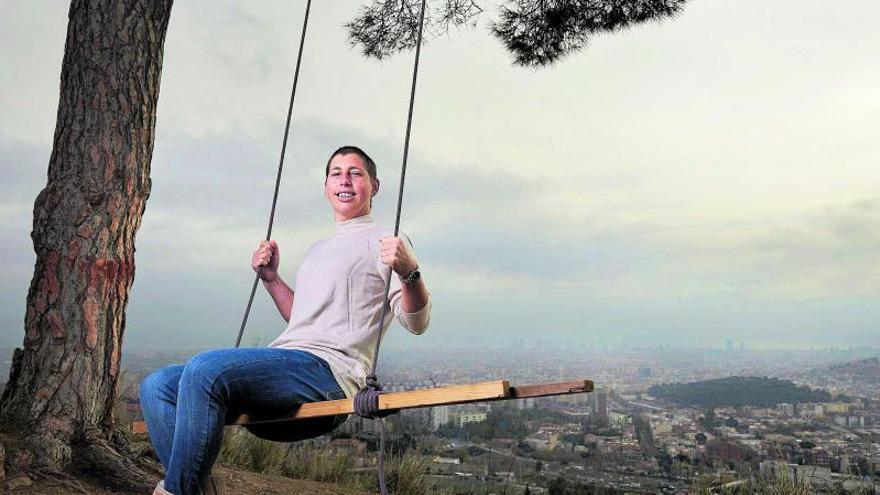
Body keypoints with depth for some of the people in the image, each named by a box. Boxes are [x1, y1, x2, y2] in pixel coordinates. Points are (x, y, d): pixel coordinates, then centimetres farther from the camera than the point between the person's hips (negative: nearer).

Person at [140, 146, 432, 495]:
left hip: (329, 370, -9)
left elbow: (416, 323, -8)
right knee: (157, 386, 0)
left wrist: (410, 271, -26)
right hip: (287, 364, 9)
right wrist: (270, 278, 26)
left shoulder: (383, 243, 3)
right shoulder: (317, 250, 28)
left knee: (204, 369, -29)